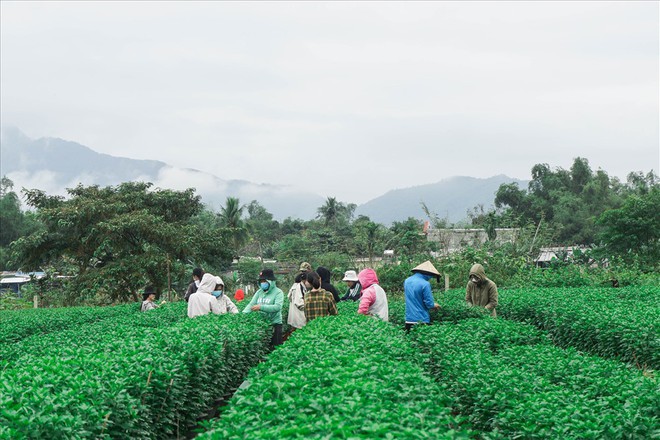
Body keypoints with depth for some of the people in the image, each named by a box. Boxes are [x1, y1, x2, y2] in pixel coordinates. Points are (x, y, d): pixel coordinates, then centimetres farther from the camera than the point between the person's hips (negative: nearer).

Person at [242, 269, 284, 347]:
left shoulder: (278, 292, -6)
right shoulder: (259, 292, 12)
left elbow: (277, 307, -21)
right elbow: (251, 304, 6)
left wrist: (261, 307, -28)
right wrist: (243, 314, -13)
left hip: (274, 324, -5)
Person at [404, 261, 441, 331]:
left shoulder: (406, 281, 6)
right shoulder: (425, 284, -15)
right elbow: (429, 304, -13)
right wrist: (435, 305, 11)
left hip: (409, 320, 6)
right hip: (421, 321, -6)